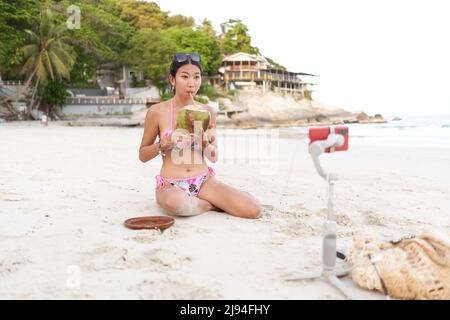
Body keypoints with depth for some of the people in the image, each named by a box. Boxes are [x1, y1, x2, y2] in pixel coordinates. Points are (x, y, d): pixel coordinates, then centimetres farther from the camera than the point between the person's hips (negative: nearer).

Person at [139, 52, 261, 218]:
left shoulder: (207, 112, 4)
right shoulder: (157, 111, -4)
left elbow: (213, 157, 10)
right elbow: (142, 155, 4)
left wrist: (206, 143, -12)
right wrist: (164, 144, -15)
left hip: (204, 181, 2)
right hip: (171, 185, -2)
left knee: (253, 209, -20)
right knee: (176, 203, -40)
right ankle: (213, 204, -8)